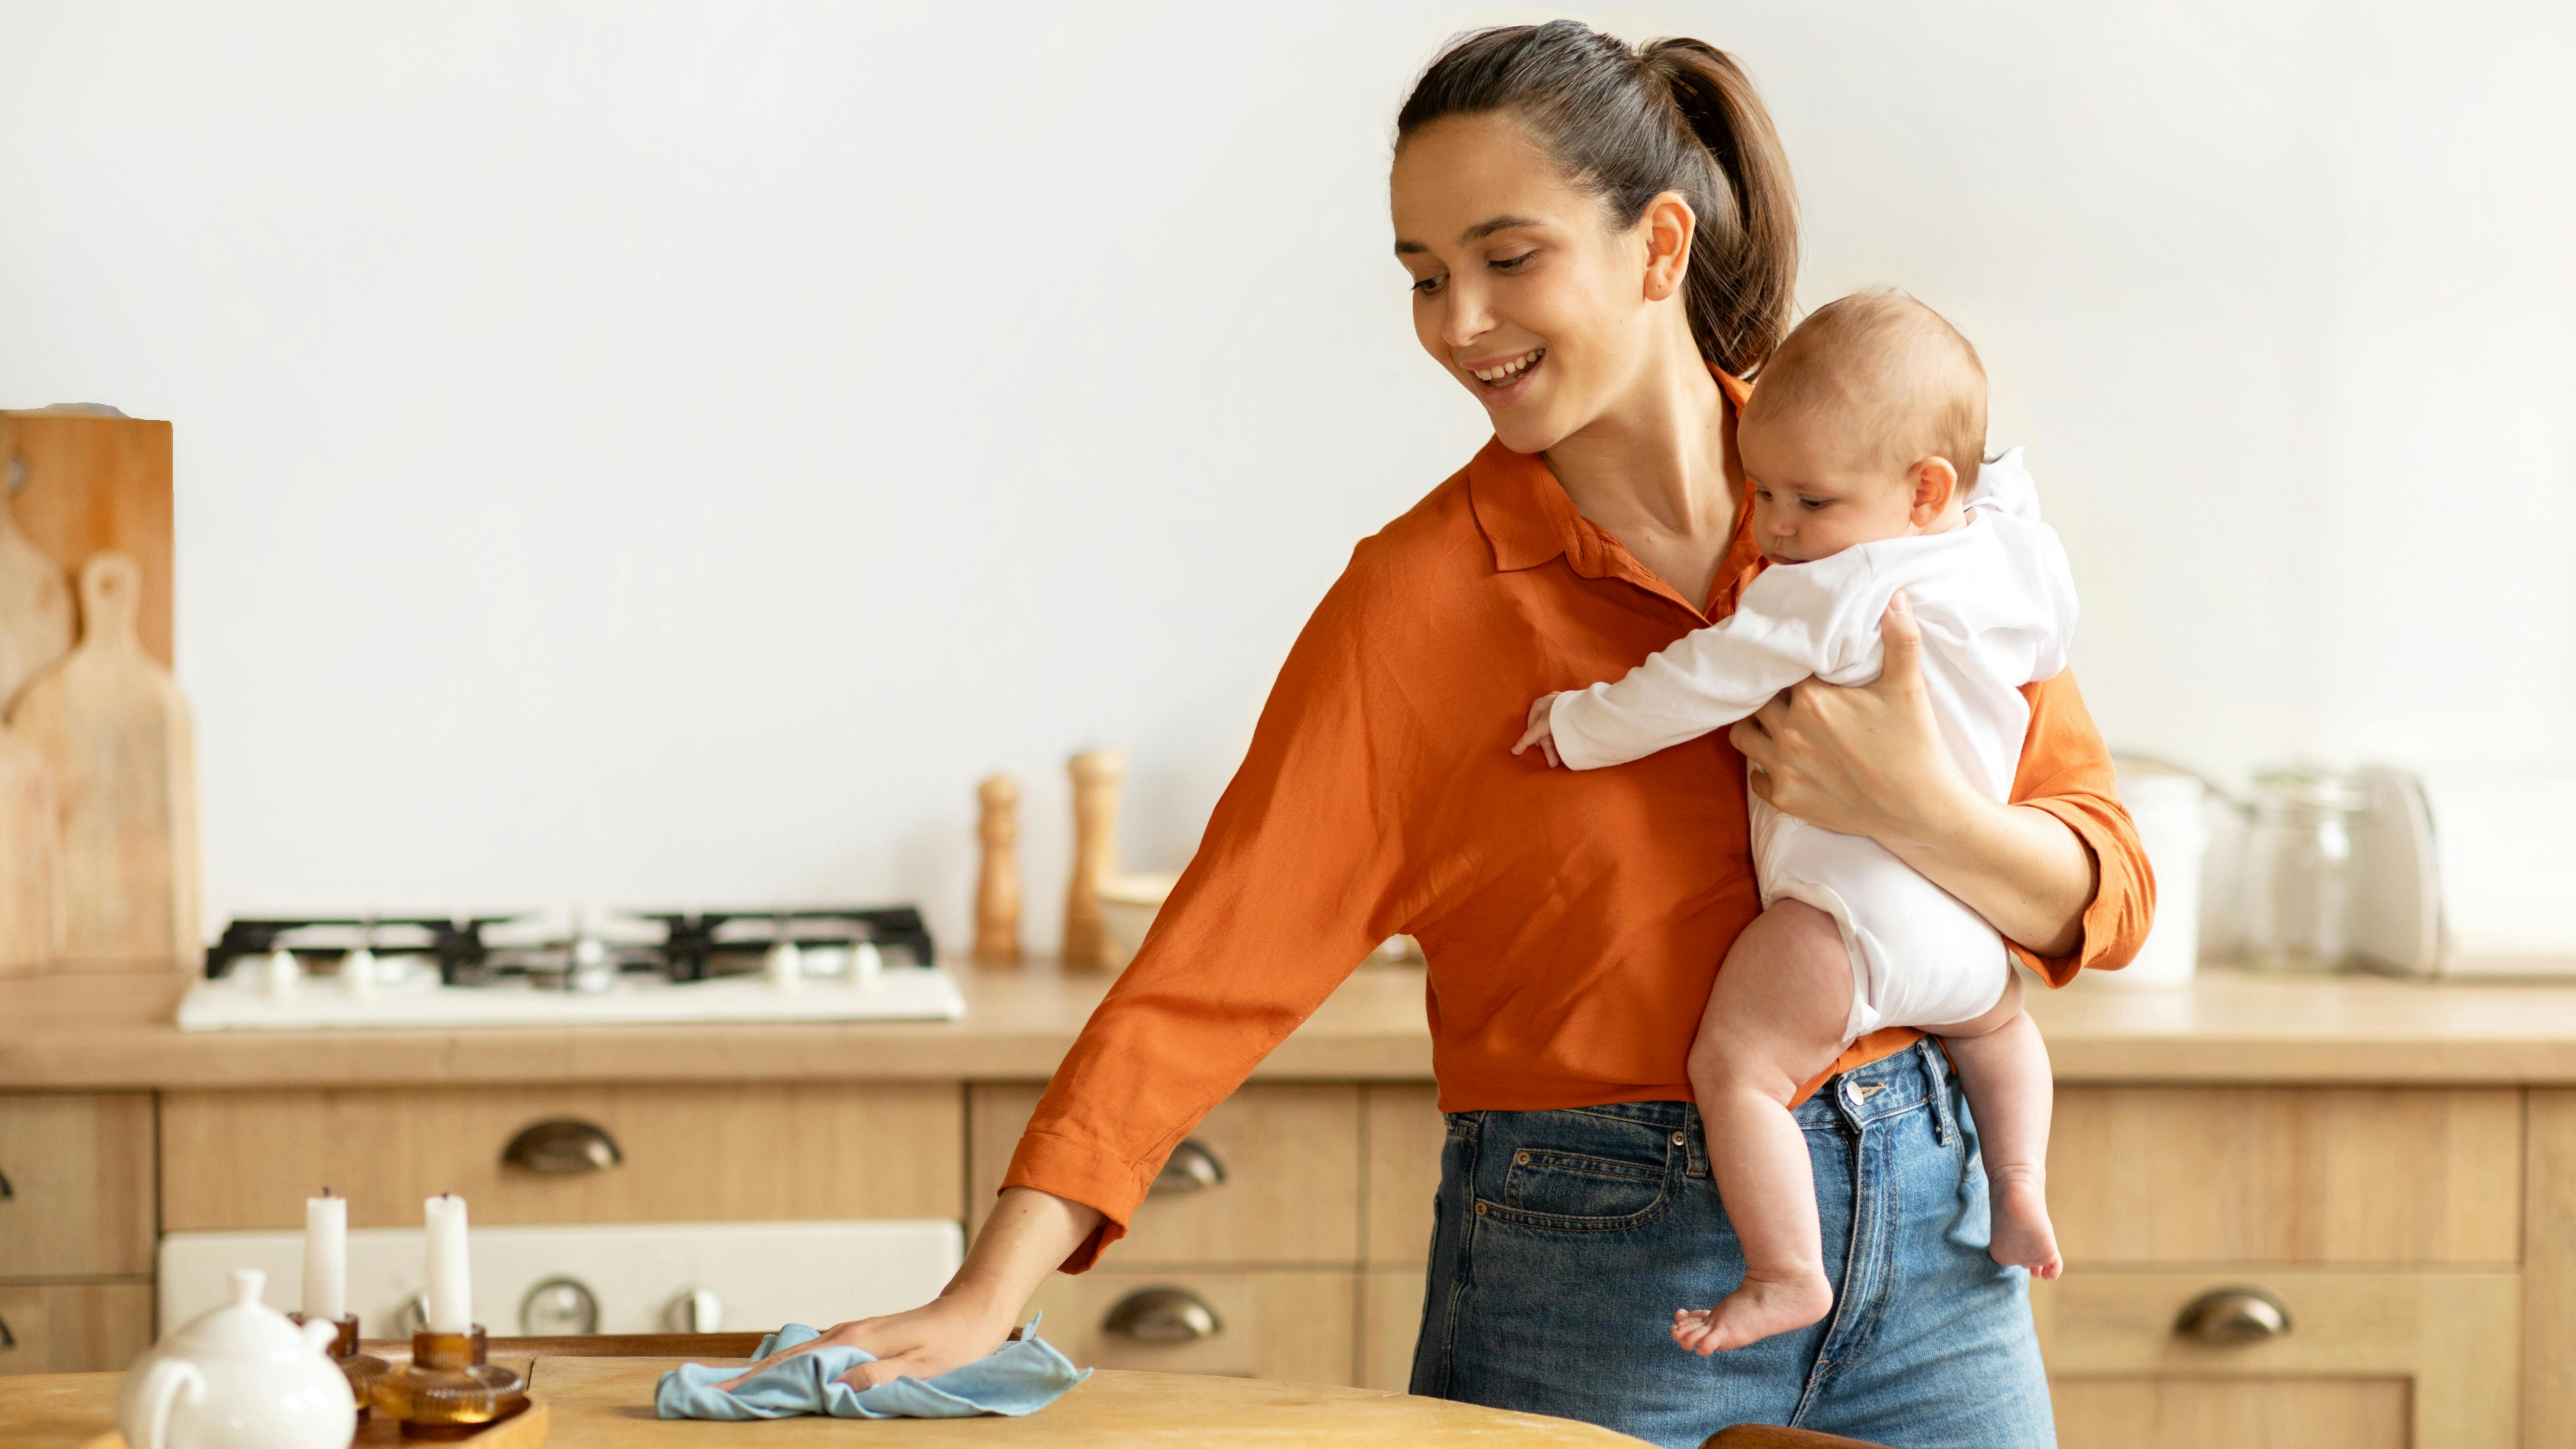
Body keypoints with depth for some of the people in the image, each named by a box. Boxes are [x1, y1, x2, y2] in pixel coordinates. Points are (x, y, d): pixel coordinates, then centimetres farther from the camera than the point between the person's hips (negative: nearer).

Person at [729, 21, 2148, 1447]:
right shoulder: (1417, 604, -8)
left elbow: (2101, 889, 2)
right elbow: (1210, 968, -13)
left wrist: (1921, 814, -18)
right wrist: (985, 1299, -22)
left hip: (1931, 1234, 3)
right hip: (1602, 1292, -3)